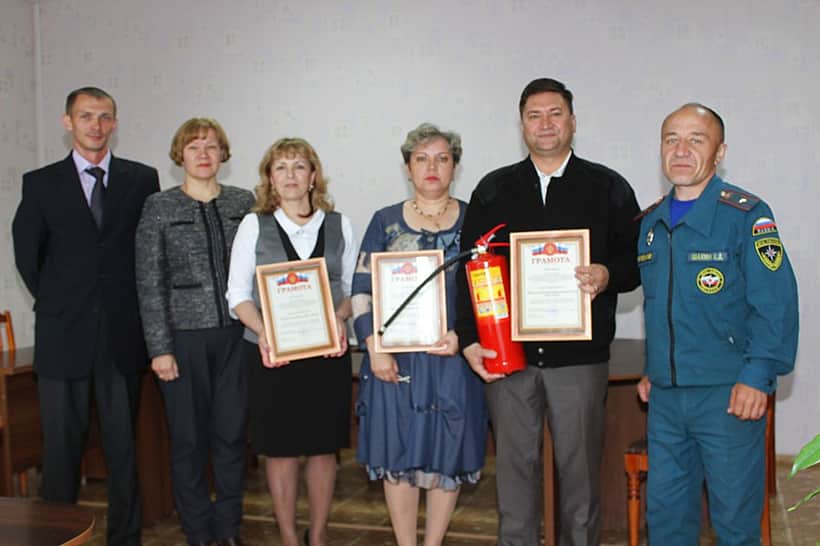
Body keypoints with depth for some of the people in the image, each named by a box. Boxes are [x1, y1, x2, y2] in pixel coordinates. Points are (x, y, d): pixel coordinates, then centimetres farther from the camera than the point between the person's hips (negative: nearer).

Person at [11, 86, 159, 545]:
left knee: (125, 446, 8)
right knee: (62, 445, 6)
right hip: (63, 335, 0)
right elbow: (27, 254, 9)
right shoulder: (41, 183, 4)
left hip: (123, 334, 0)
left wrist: (128, 303, 6)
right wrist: (57, 303, 9)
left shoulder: (142, 179, 4)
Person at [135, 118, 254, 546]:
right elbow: (149, 282, -1)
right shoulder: (159, 207, 1)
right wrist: (160, 348, -6)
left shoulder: (243, 202, 7)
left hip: (236, 335, 2)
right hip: (184, 336, -2)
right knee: (188, 438, 6)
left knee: (232, 435, 7)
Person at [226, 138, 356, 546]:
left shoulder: (338, 225, 6)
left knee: (324, 446, 8)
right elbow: (238, 293, 1)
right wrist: (262, 331, -16)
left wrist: (339, 318, -11)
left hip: (328, 352, 1)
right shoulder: (254, 225, 3)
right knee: (280, 447, 6)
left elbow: (353, 287, 9)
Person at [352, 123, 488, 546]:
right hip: (394, 359, 1)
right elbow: (362, 290, 3)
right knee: (397, 456, 5)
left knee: (446, 456, 7)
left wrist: (463, 335, -13)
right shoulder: (385, 221, 6)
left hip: (453, 356, 0)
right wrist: (374, 348, -7)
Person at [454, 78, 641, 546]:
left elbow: (638, 258, 6)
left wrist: (608, 276, -16)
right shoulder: (493, 190, 10)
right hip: (507, 353, 1)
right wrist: (470, 339, -2)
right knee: (515, 462, 9)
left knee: (580, 464, 7)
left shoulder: (608, 187, 6)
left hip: (580, 354, -1)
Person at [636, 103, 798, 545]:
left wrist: (757, 377, -20)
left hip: (728, 395, -6)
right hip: (665, 397, 6)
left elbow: (776, 304, -14)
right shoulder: (650, 223, 11)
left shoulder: (745, 215, -9)